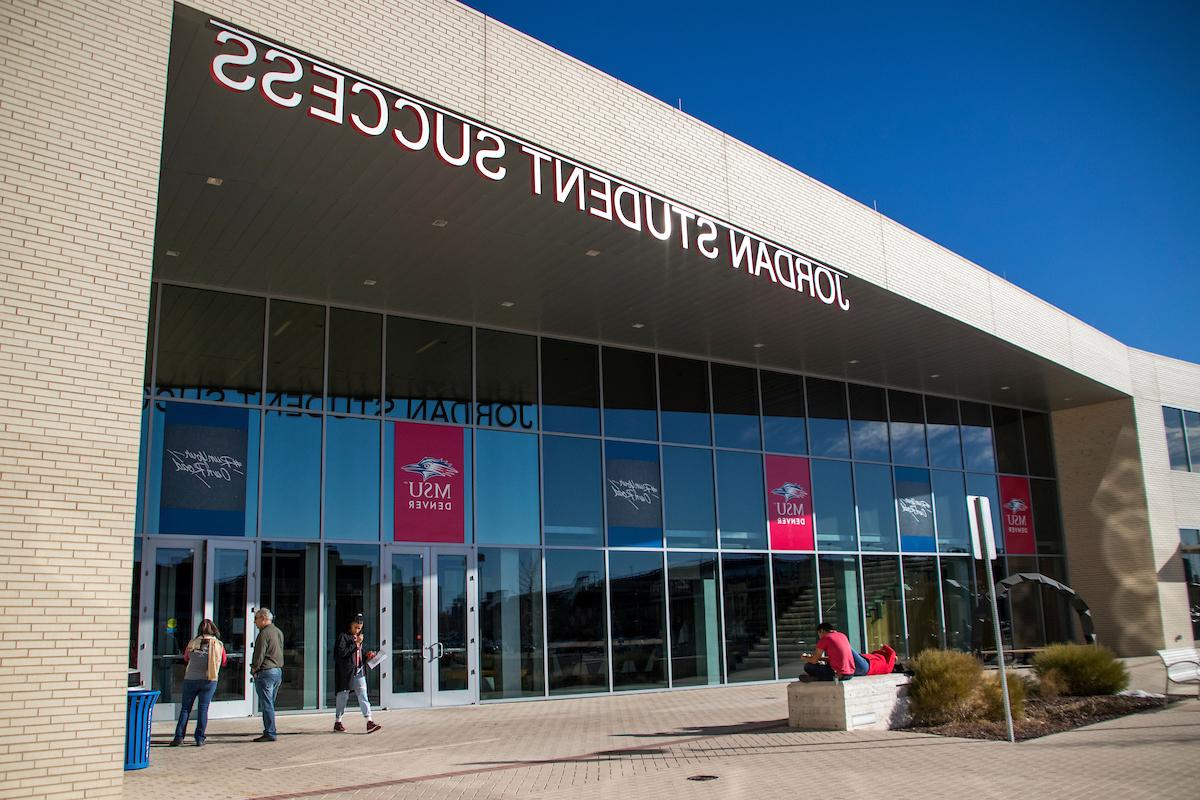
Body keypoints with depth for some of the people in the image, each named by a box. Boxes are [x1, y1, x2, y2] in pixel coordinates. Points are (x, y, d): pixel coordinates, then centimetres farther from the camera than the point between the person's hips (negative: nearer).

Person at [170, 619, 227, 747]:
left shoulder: (193, 643, -1)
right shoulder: (219, 645, -1)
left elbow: (185, 658, 15)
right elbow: (223, 662, 12)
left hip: (191, 679, 0)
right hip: (209, 680, 0)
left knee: (185, 708, 7)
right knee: (203, 709, 5)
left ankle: (179, 737, 4)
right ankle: (200, 739, 3)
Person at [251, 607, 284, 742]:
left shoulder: (264, 633, -13)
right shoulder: (279, 632, 15)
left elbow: (259, 654, -15)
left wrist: (254, 669, -2)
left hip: (265, 672, -9)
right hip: (278, 671, 9)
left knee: (267, 704, -5)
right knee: (269, 704, 14)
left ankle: (270, 733, -5)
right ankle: (269, 731, 15)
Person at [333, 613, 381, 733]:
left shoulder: (359, 637, 18)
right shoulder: (343, 636, -6)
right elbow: (341, 653, -18)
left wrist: (367, 656, 6)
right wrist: (355, 643, -16)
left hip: (359, 671, 6)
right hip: (345, 672, -6)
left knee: (363, 695, -2)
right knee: (343, 696, 3)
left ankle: (369, 721, -9)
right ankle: (337, 722, 17)